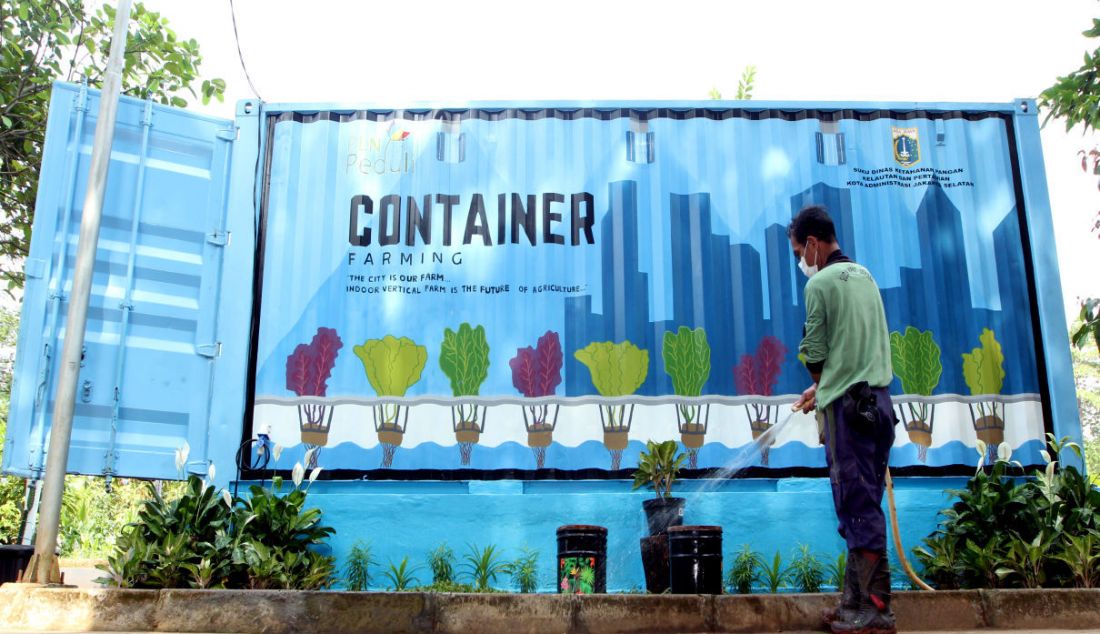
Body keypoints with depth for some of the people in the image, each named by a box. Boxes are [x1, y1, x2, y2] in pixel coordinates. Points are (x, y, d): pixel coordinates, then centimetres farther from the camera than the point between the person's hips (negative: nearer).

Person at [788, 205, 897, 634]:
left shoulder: (821, 283, -7)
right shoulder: (864, 276, 16)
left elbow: (815, 354, -4)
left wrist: (821, 385, 16)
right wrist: (823, 388, 23)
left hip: (848, 405, -8)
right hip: (877, 398, 8)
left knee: (857, 505, -6)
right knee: (865, 504, 8)